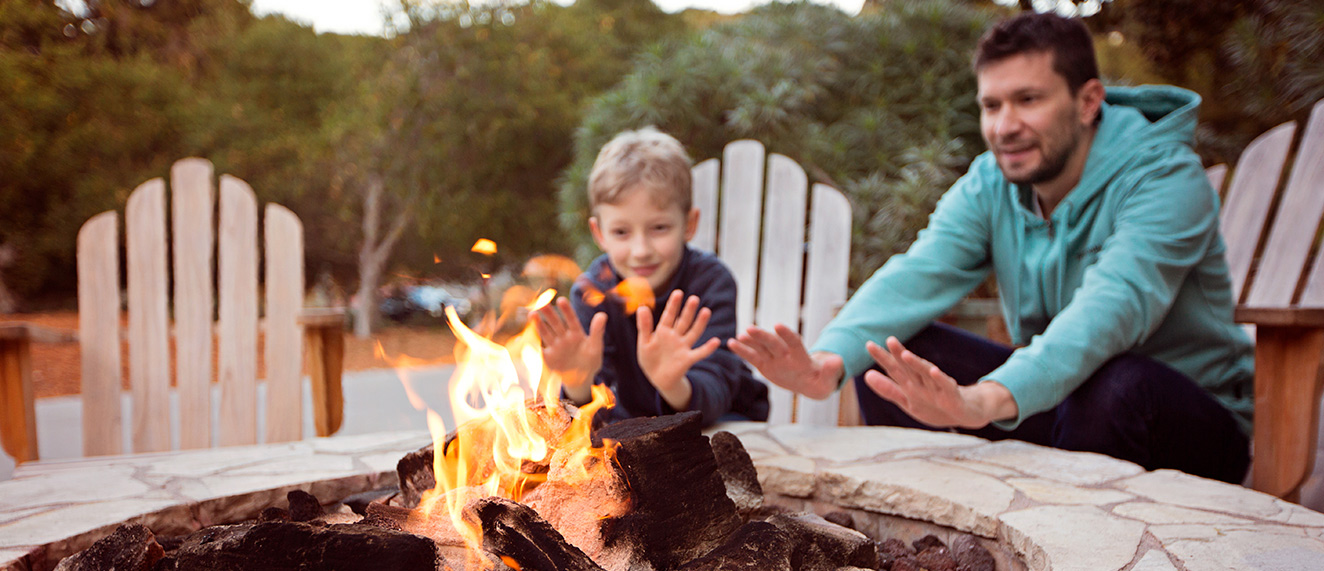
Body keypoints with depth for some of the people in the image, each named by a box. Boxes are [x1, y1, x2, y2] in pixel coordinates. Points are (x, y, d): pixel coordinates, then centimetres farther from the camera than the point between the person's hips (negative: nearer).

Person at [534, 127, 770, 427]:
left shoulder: (711, 280, -21)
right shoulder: (592, 290, -14)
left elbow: (713, 397, -31)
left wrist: (675, 386, -51)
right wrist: (578, 385, -41)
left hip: (722, 418, -2)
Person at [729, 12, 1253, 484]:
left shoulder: (1166, 180, -20)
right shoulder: (989, 184, -4)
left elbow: (1111, 309, -38)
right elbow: (917, 274, -21)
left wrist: (987, 400, -56)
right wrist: (830, 360, -41)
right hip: (1060, 398, 4)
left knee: (1118, 385, -38)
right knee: (891, 360, -14)